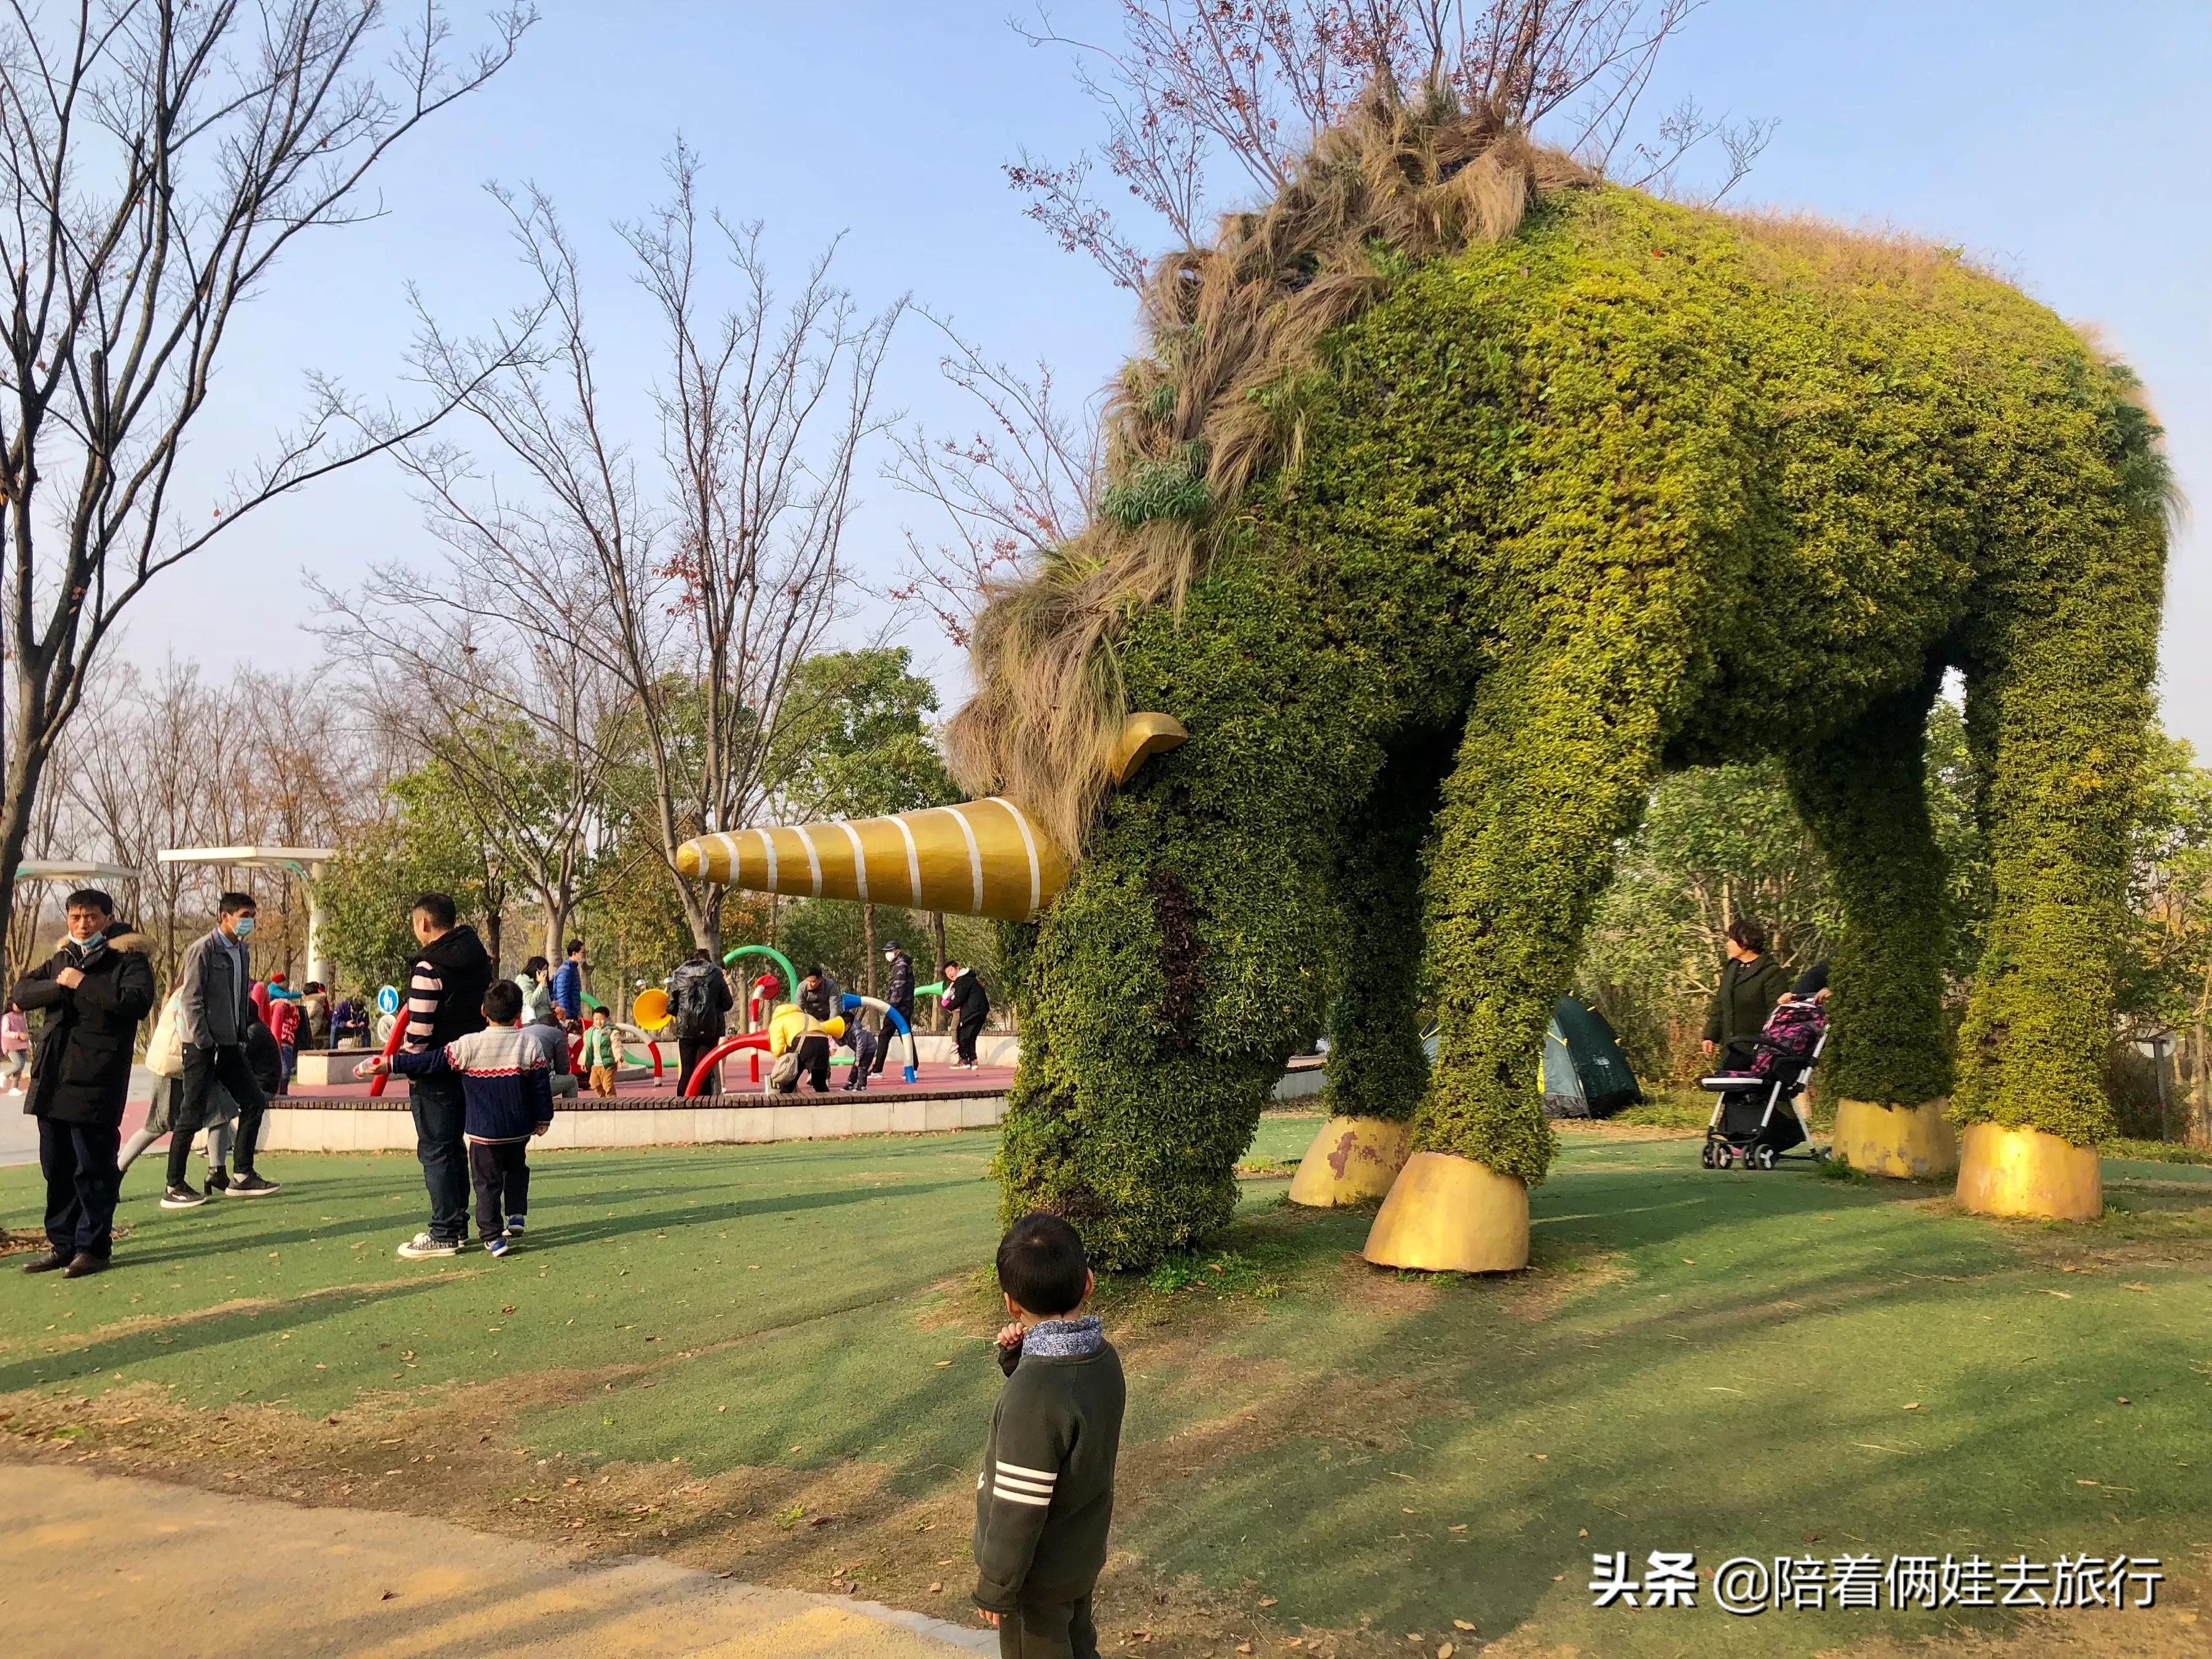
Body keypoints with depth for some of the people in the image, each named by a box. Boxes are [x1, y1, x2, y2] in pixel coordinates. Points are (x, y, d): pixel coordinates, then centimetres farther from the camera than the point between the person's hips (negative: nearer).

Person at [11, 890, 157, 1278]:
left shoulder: (127, 959, -2)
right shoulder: (61, 960, 20)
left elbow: (139, 1000, -19)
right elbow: (19, 994, 10)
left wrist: (83, 985, -15)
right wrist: (58, 985, -7)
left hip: (95, 1082, -7)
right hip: (51, 1081, 7)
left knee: (93, 1168, -3)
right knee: (56, 1168, 12)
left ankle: (93, 1246, 6)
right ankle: (62, 1245, 22)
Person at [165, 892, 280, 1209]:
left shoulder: (242, 951, 12)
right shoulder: (203, 949, -11)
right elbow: (192, 1000, -15)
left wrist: (241, 1037, 11)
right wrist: (204, 1043, -17)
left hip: (230, 1045, 8)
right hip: (203, 1045, -8)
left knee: (254, 1102, 8)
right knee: (192, 1115, -3)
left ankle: (243, 1177, 15)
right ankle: (173, 1188, 5)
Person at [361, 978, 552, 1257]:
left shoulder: (468, 1046, -12)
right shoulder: (530, 1045, -6)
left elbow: (430, 1062, -9)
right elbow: (540, 1086, -2)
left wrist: (387, 1065, -1)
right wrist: (543, 1119, 10)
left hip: (484, 1131, -3)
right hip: (520, 1129, 3)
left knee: (487, 1182, 6)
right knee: (516, 1168, 28)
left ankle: (493, 1237, 3)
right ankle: (516, 1216, 22)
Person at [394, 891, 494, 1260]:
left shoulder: (429, 968, -19)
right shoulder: (478, 959, 7)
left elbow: (418, 1028, -20)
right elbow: (487, 1005, 15)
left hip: (435, 1075, -8)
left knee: (435, 1151, -1)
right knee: (454, 1147, 17)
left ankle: (444, 1234, 1)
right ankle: (458, 1225, 22)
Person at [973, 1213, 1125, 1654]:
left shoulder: (1034, 1394, -33)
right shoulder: (1103, 1356, -9)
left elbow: (1019, 1509, -26)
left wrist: (995, 1586, -13)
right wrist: (1019, 1359, -5)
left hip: (1038, 1573, -7)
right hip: (1083, 1552, 7)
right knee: (1078, 1647, 26)